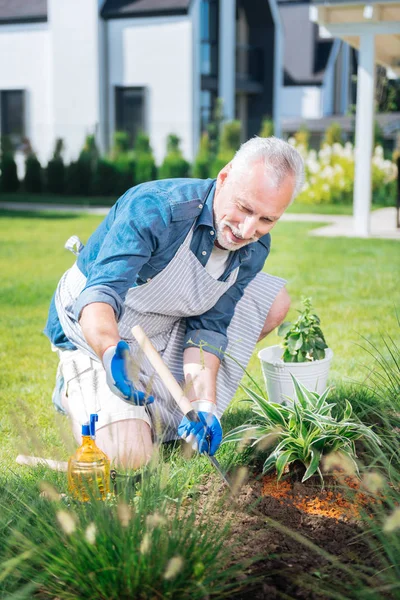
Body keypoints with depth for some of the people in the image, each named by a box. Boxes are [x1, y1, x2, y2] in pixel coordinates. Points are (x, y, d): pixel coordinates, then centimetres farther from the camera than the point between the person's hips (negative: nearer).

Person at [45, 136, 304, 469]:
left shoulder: (254, 247, -11)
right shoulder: (154, 209, -31)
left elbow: (208, 326, -12)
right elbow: (99, 295, -40)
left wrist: (203, 405, -26)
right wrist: (113, 353, -61)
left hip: (165, 333, 7)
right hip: (98, 334, -6)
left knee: (274, 301, -1)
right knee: (129, 454, -25)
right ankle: (76, 387, 9)